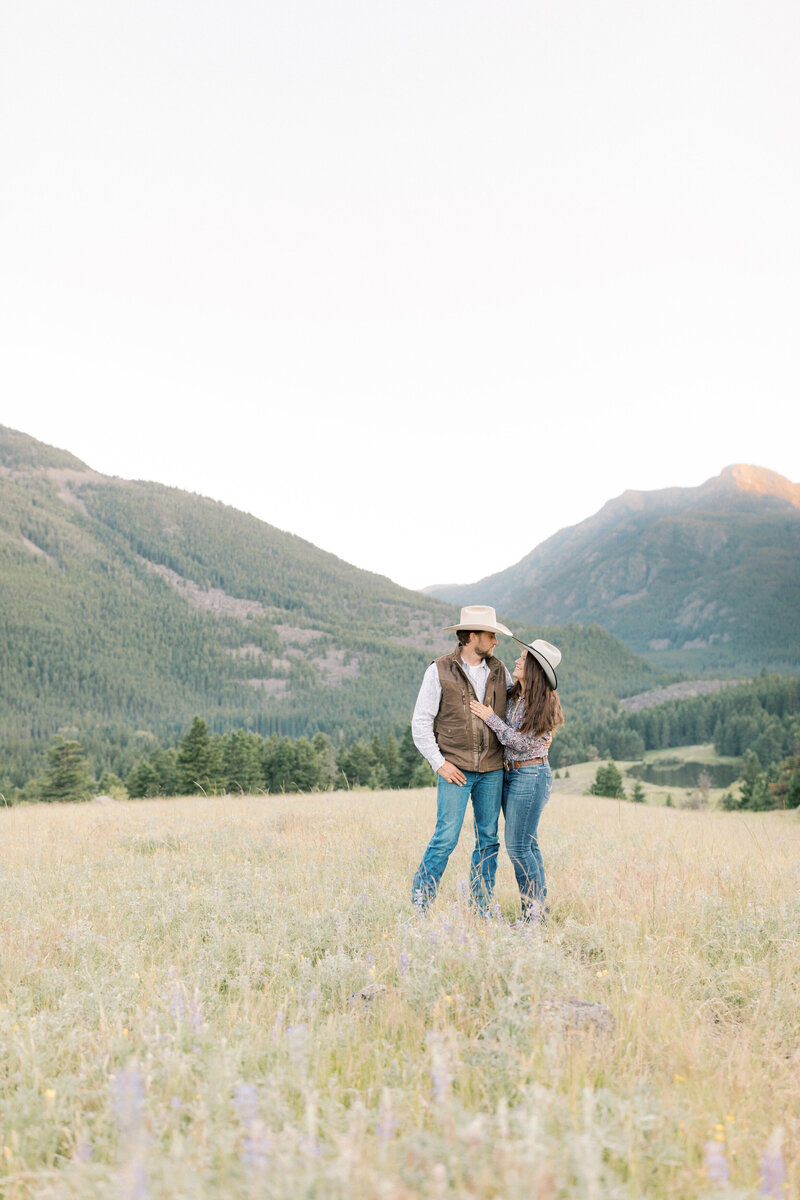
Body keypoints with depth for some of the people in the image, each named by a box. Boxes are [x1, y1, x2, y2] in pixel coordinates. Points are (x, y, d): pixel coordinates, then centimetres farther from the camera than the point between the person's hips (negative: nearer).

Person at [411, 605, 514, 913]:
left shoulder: (499, 671, 9)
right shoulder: (440, 671, -4)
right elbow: (421, 723, -4)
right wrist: (439, 763, -10)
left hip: (492, 769, 5)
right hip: (456, 769, -5)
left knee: (488, 839, 8)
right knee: (446, 838, -8)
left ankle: (482, 908, 18)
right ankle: (420, 903, 7)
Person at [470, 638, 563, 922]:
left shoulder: (544, 703, -15)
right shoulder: (513, 695, 6)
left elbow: (522, 742, -17)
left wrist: (490, 717, -15)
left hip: (531, 775, -8)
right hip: (510, 773, 8)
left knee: (518, 845, -6)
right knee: (527, 844, 11)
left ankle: (535, 910, 4)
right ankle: (539, 907, 19)